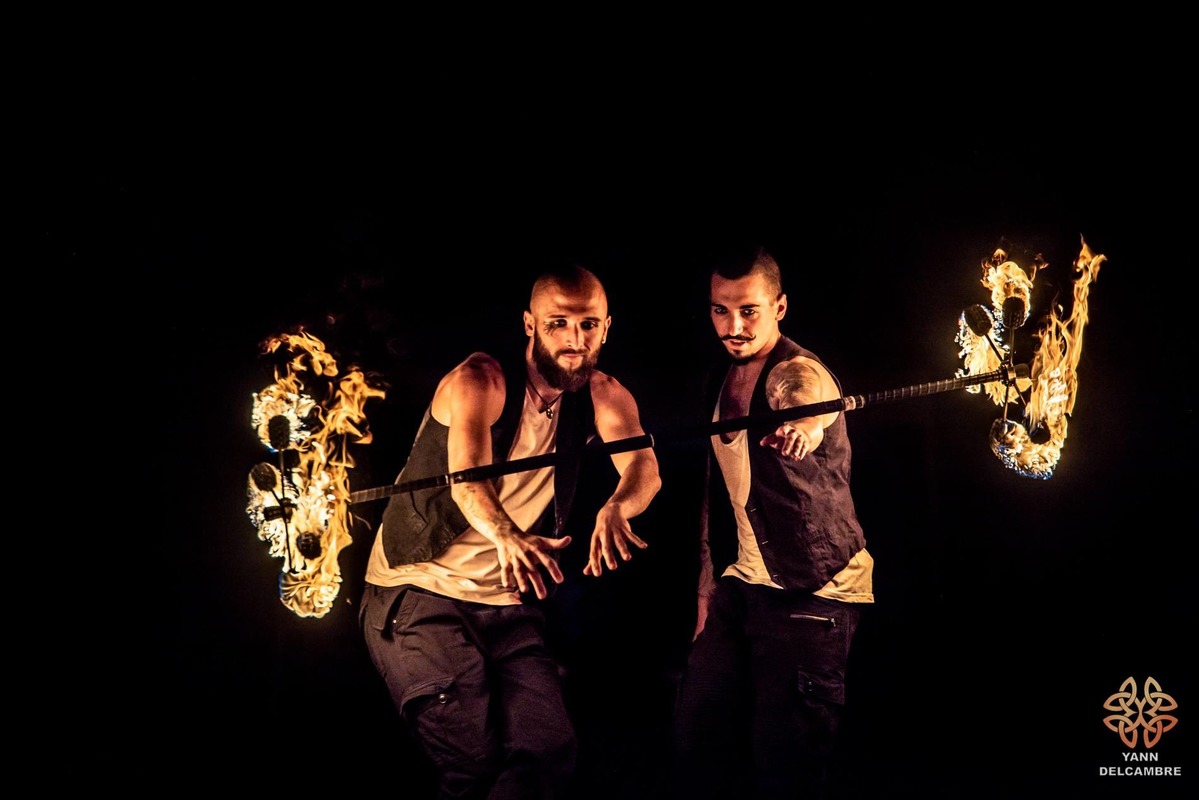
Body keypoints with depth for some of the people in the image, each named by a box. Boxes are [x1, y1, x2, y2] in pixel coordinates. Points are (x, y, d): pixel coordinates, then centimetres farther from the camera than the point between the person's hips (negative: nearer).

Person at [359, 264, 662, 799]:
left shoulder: (603, 397, 3)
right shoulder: (479, 381, -12)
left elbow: (644, 464, -17)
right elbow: (466, 475, -30)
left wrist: (616, 509, -41)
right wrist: (506, 537, -52)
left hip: (508, 605, 4)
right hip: (417, 594, -4)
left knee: (551, 749, -15)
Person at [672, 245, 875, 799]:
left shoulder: (800, 374, -13)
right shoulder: (721, 383, 11)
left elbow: (807, 409, -39)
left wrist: (796, 431, -63)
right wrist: (708, 590, 17)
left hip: (813, 592, -7)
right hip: (742, 583, 8)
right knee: (697, 735, 6)